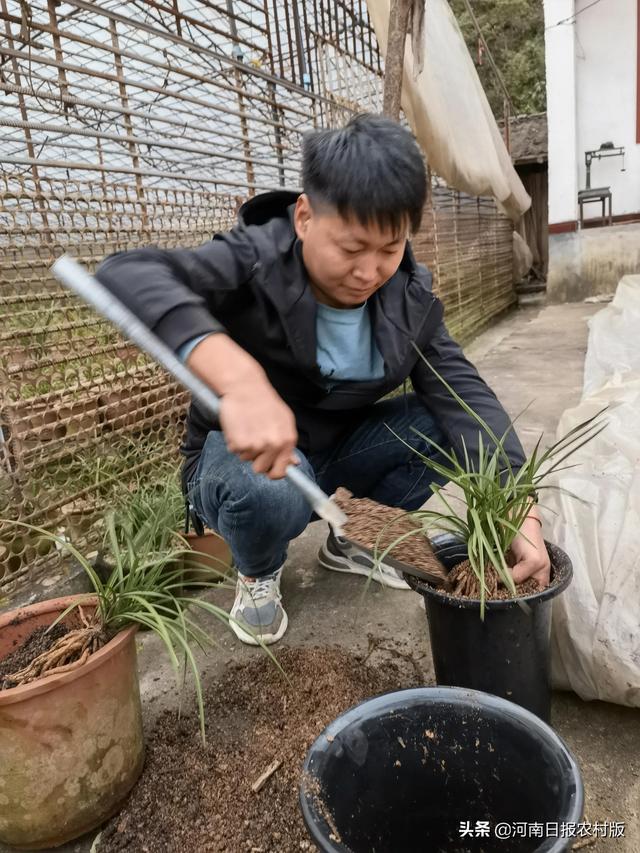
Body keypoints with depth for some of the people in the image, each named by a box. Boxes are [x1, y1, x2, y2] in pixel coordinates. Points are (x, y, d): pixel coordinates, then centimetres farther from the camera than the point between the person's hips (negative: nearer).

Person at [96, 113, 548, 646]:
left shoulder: (409, 296, -9)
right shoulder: (255, 265, -25)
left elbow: (463, 393, -16)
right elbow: (126, 275, -41)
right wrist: (239, 378, -57)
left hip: (337, 449, 5)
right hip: (245, 456, -4)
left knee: (452, 426, -15)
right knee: (269, 493, -38)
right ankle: (259, 573, 1)